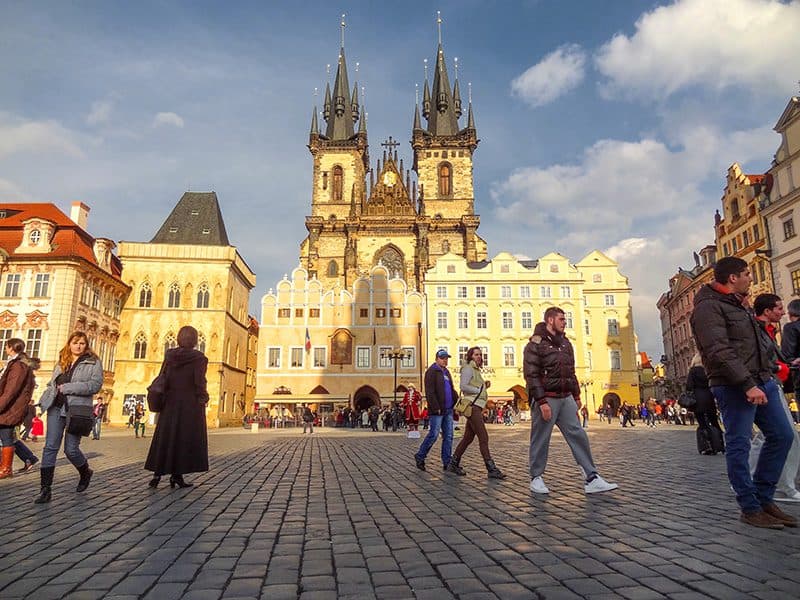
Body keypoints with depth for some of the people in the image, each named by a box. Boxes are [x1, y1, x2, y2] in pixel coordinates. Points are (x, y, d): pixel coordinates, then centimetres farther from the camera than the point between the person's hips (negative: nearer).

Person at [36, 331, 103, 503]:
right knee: (50, 447, -2)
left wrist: (67, 387, -14)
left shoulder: (93, 362, 1)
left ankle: (86, 473, 27)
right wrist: (44, 400, 3)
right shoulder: (61, 362, 17)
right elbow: (52, 384, 22)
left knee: (71, 449, -3)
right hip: (56, 407, 4)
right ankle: (46, 489, 4)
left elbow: (95, 384, -11)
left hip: (77, 409, -4)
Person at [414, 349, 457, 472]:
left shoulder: (446, 372, 19)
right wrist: (436, 408, -19)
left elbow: (452, 390, 25)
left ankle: (447, 462, 12)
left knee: (448, 436, 7)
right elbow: (430, 392, -14)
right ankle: (420, 456, 11)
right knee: (434, 434, -5)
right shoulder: (431, 371, -7)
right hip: (437, 411, -8)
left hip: (448, 410, 8)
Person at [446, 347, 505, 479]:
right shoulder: (468, 368, -5)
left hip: (477, 407, 10)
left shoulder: (475, 370, 24)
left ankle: (453, 464, 18)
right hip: (472, 406, -10)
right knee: (483, 438, -11)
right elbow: (463, 386, -17)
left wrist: (485, 386, 10)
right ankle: (491, 469, -11)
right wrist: (479, 390, -12)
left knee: (468, 438, 11)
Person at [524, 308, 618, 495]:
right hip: (546, 398, -7)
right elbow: (531, 375, -15)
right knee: (540, 439, 1)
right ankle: (536, 478, 15)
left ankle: (592, 479, 5)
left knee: (579, 435, 2)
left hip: (566, 398, 7)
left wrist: (576, 395, 16)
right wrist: (542, 402, -20)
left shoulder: (565, 343, 15)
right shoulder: (535, 344, -9)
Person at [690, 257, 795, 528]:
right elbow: (719, 352, -22)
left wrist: (767, 375, 14)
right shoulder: (708, 307, -12)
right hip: (734, 387, -10)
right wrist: (747, 384, -25)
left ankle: (764, 498, 22)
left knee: (782, 436, 11)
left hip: (761, 381, 10)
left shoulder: (739, 305, 21)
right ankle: (751, 509, 8)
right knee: (738, 446, -2)